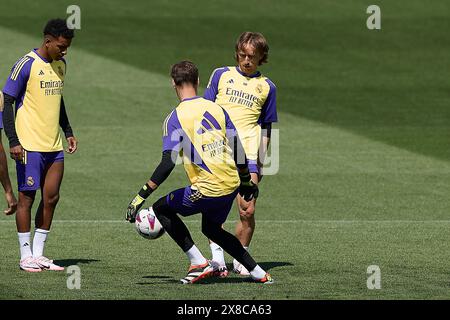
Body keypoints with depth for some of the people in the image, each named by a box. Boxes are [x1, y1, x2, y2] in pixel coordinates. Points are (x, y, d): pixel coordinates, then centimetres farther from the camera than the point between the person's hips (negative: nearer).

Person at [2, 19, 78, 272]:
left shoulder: (60, 64, 11)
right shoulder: (27, 65, -11)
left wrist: (68, 132, 22)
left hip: (54, 146, 7)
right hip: (30, 145, -7)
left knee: (51, 198, 5)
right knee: (27, 197, -2)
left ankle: (39, 254, 13)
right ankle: (26, 256, 5)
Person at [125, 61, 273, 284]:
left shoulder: (175, 118, -9)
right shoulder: (217, 109, 7)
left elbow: (167, 164, -17)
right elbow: (238, 151, 10)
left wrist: (141, 196, -14)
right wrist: (247, 181, 26)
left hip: (207, 190, -6)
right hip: (231, 186, 6)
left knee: (161, 209, 16)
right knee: (211, 228, 31)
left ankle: (199, 263, 7)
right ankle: (257, 273, 30)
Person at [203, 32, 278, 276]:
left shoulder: (266, 87, 13)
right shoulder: (221, 75, 10)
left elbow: (266, 128, 16)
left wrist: (261, 161, 12)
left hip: (247, 156, 0)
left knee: (248, 212, -8)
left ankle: (240, 260, 6)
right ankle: (217, 258, 1)